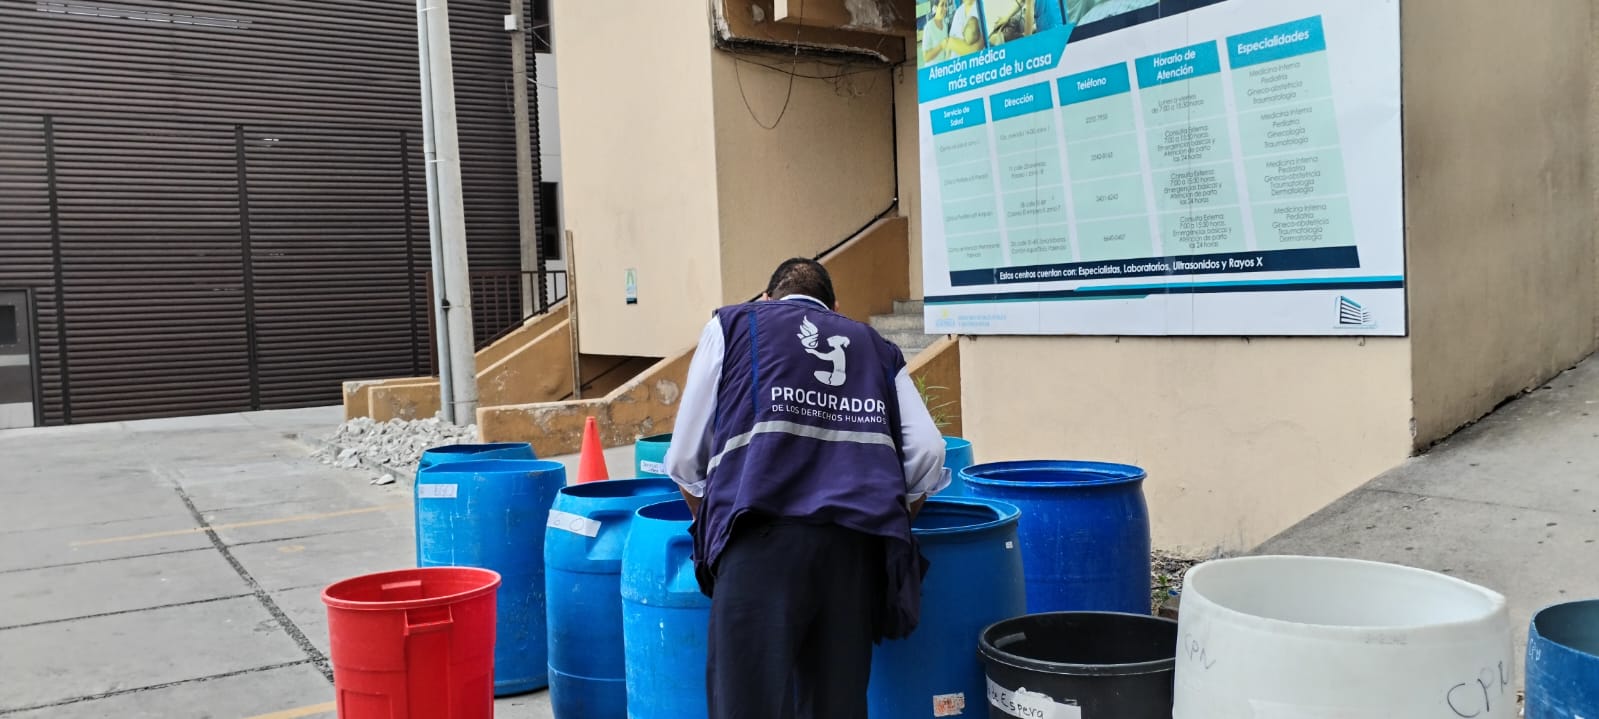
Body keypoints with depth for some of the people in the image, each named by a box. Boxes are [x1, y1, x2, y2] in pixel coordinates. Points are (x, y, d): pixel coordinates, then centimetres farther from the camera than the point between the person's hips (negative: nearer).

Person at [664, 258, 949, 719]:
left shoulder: (732, 324, 22)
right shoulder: (876, 347, 28)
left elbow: (685, 461, 18)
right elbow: (927, 456, 14)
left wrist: (713, 530, 33)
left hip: (764, 535, -3)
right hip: (858, 540, 3)